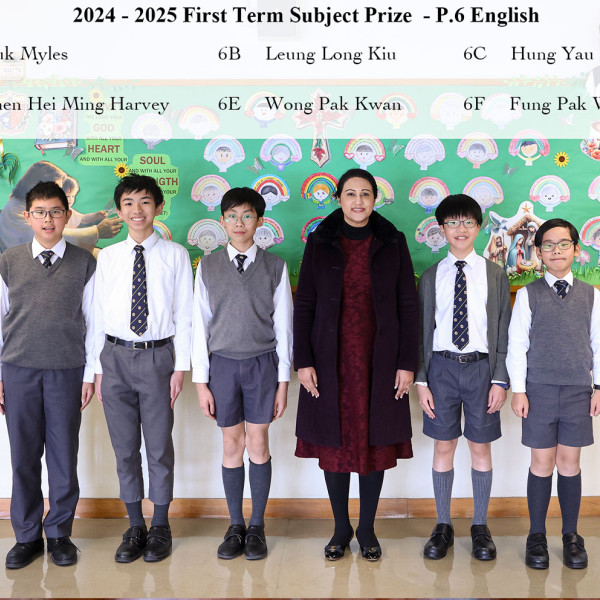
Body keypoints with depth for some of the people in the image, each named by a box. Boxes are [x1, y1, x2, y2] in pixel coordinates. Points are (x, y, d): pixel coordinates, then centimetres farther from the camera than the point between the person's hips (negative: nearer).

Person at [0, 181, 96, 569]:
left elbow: (92, 320, 4)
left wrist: (90, 374, 1)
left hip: (67, 370, -1)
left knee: (64, 454, 5)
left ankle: (60, 534, 20)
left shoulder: (84, 263, 4)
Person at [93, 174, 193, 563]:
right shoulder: (108, 257, 6)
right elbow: (99, 315, 8)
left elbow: (184, 315, 0)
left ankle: (161, 527, 24)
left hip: (158, 356, -2)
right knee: (125, 447, 10)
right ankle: (135, 527, 26)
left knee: (160, 445, 6)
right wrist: (98, 368, 4)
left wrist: (181, 367, -5)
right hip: (116, 356, 2)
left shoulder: (175, 255, 0)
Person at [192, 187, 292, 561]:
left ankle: (257, 527, 19)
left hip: (262, 362, -1)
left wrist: (283, 381, -2)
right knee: (232, 445, 7)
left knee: (259, 445, 5)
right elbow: (201, 325, 3)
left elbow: (283, 325, 1)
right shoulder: (208, 267, 3)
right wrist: (201, 381, 0)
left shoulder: (275, 267, 1)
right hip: (223, 362, 1)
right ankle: (236, 526, 21)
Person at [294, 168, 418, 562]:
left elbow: (408, 305, 2)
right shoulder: (321, 241, 2)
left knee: (376, 441, 7)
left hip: (379, 360, 0)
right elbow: (304, 304, 1)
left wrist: (407, 363, -4)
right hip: (331, 360, 0)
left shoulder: (392, 242, 2)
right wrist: (303, 361, -5)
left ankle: (367, 528, 24)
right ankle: (341, 527, 24)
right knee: (333, 442, 6)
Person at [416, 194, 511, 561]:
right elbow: (422, 331, 5)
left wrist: (500, 380, -5)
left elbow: (504, 331, 2)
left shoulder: (495, 274, 4)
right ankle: (443, 526, 21)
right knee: (443, 447, 7)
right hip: (442, 368, 1)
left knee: (481, 448, 8)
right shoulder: (432, 276, 5)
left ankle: (480, 527, 23)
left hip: (481, 367, 0)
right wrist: (421, 381, -2)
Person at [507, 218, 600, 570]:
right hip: (539, 390, -1)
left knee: (569, 463, 8)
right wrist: (518, 390, -4)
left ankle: (571, 535, 22)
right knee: (542, 463, 5)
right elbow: (517, 345, 0)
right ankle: (537, 535, 19)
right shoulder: (528, 294, 1)